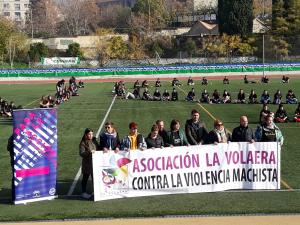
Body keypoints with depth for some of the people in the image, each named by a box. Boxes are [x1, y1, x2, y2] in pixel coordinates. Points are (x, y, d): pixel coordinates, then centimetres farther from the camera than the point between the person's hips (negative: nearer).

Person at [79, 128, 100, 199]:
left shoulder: (94, 141, 9)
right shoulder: (83, 143, -9)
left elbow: (98, 149, 22)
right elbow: (81, 153, -18)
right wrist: (89, 152, -31)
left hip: (95, 162, 5)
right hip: (87, 163, -5)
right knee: (85, 178, 5)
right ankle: (83, 192, 15)